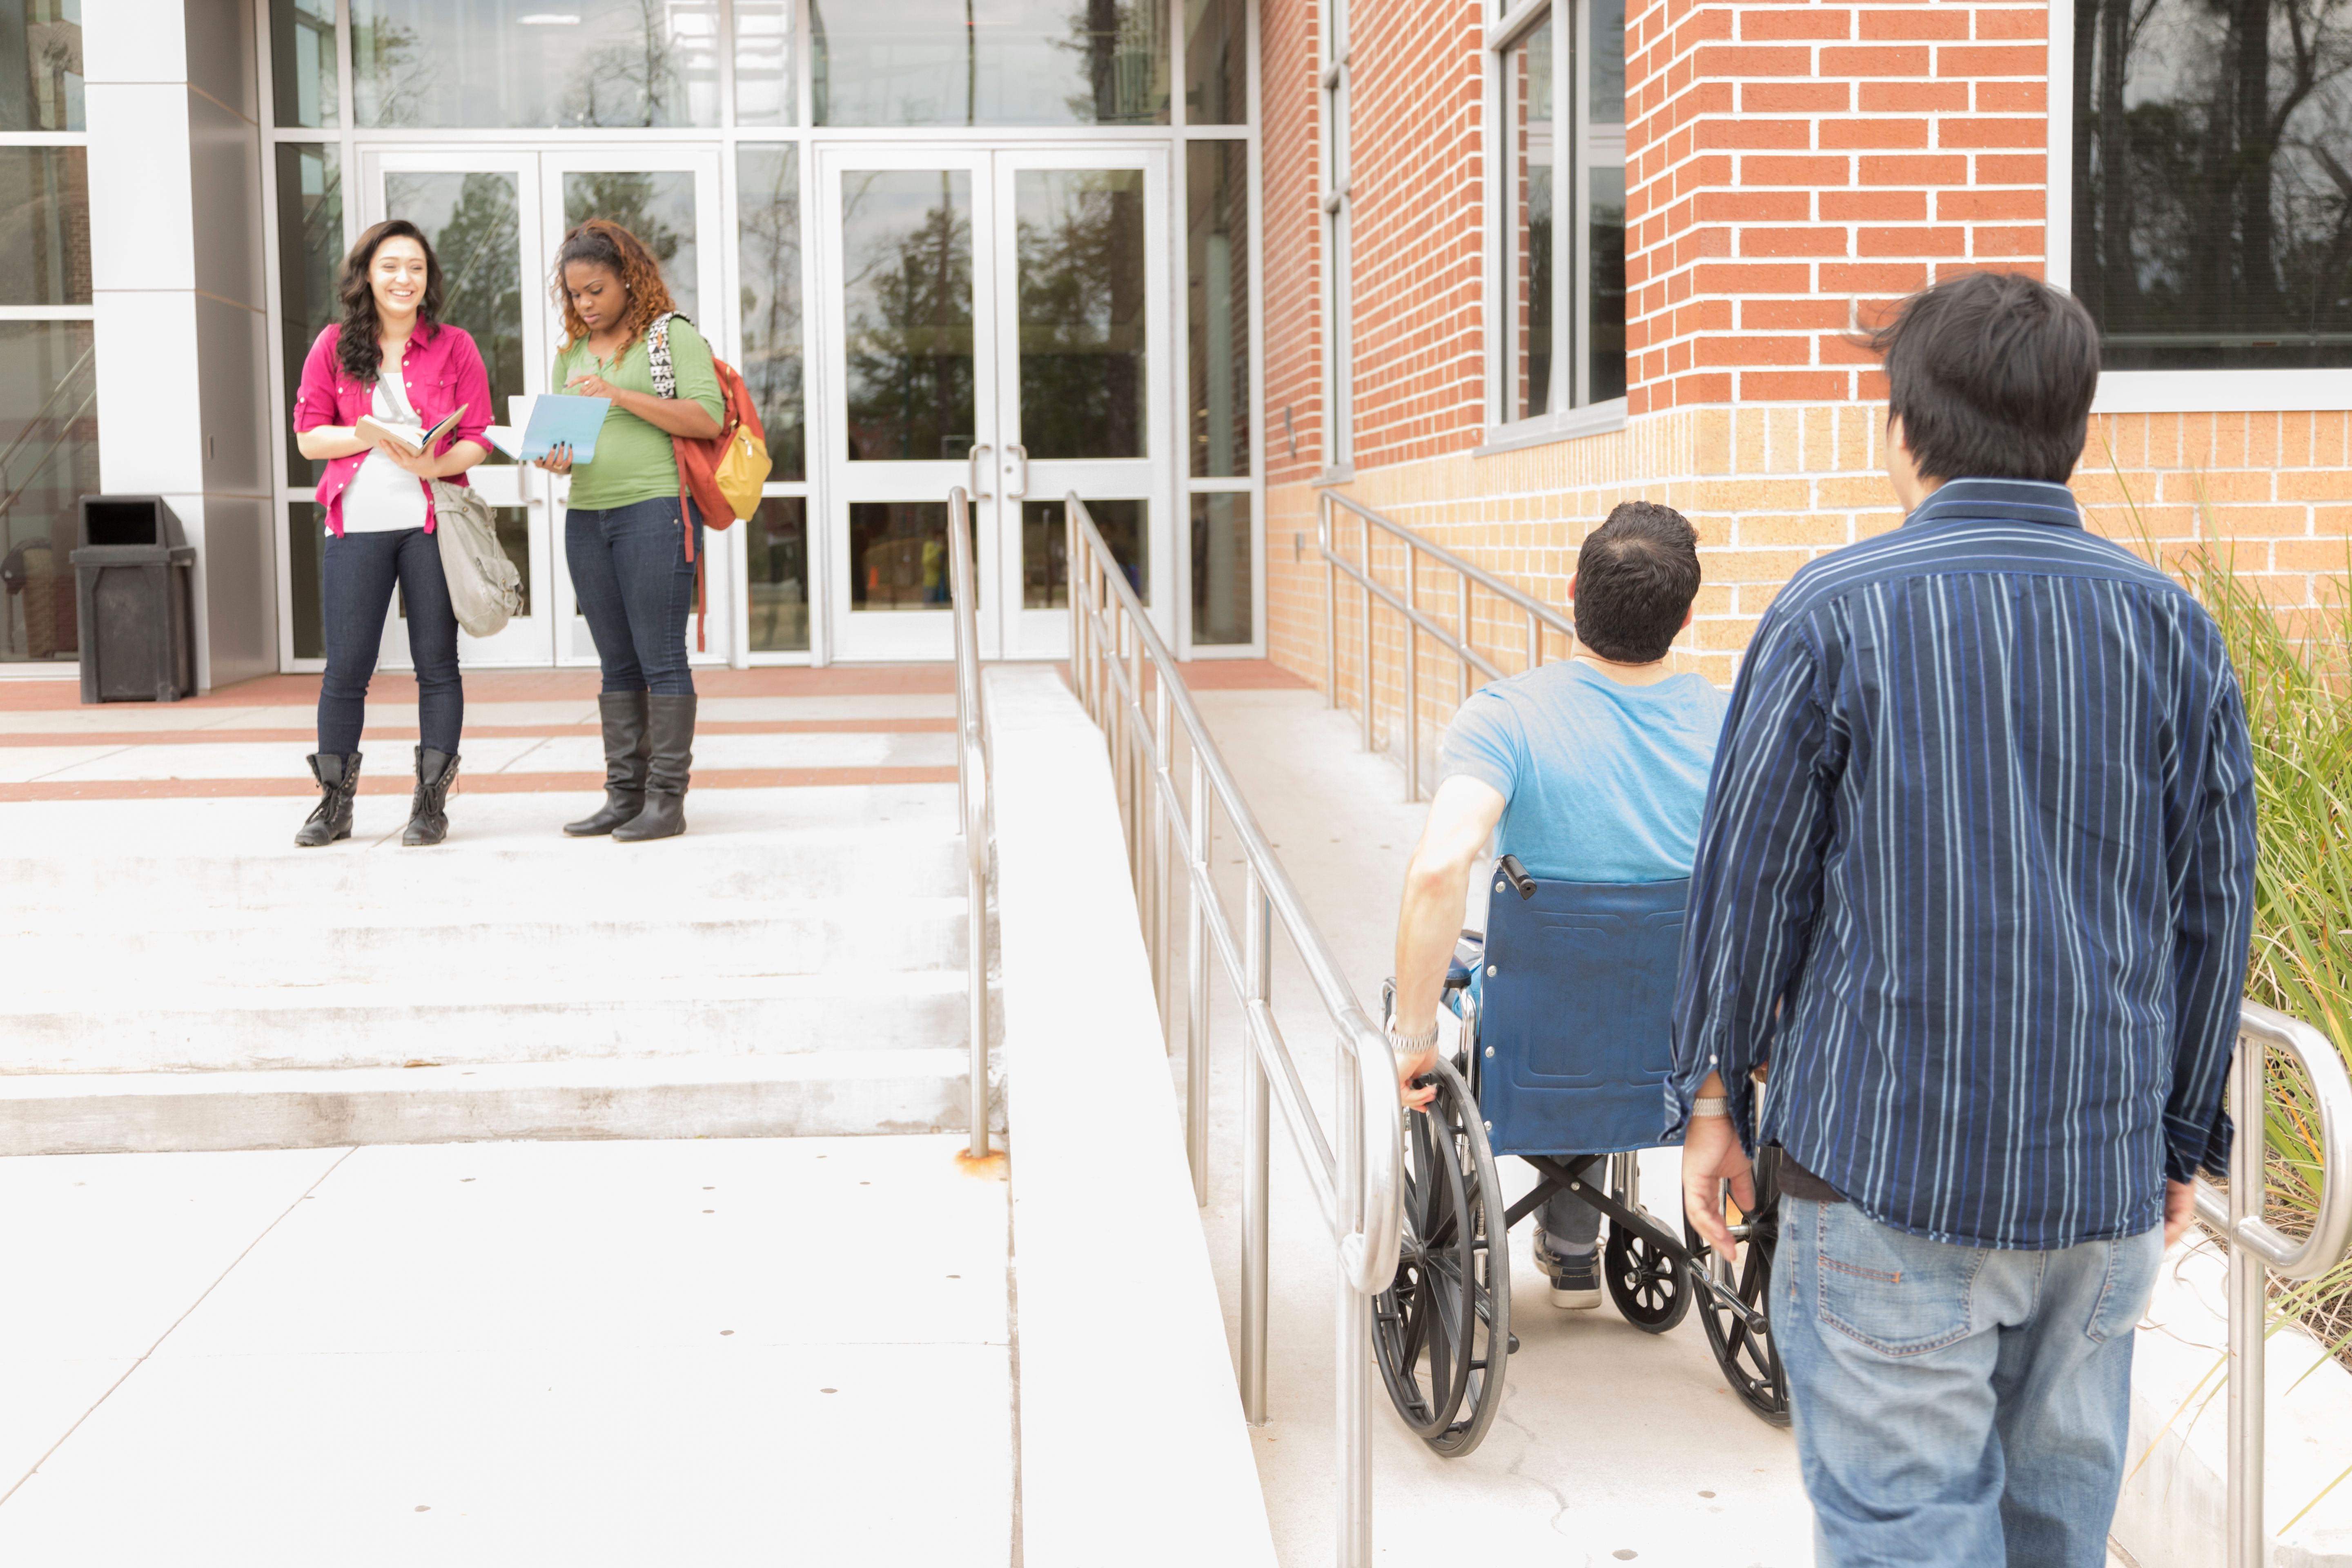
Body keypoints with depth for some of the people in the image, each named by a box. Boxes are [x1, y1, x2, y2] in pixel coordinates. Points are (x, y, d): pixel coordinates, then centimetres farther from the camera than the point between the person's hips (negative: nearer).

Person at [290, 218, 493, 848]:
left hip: (431, 520, 0)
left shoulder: (454, 346, 6)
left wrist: (435, 463, -17)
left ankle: (431, 803, 10)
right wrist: (369, 434, -12)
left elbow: (478, 439, 3)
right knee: (346, 667, 1)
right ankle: (335, 803, 14)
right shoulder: (334, 346, 8)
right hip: (357, 524, 1)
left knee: (437, 664, 2)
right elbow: (308, 435, 6)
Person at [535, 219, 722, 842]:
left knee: (661, 659, -6)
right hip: (586, 515, 6)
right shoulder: (572, 353, 18)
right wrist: (557, 458, -1)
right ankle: (623, 795, 12)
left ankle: (667, 799, -2)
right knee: (617, 665, 8)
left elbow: (709, 418, -11)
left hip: (655, 508, -6)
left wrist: (620, 394, -16)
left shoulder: (674, 335, 0)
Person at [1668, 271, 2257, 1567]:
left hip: (1887, 1166, -4)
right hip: (2104, 1170, 4)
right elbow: (2215, 905, 7)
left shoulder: (1835, 613, -7)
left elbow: (1749, 880, -5)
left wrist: (1711, 1092, 7)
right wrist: (2182, 1133, 17)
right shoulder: (2172, 625, 4)